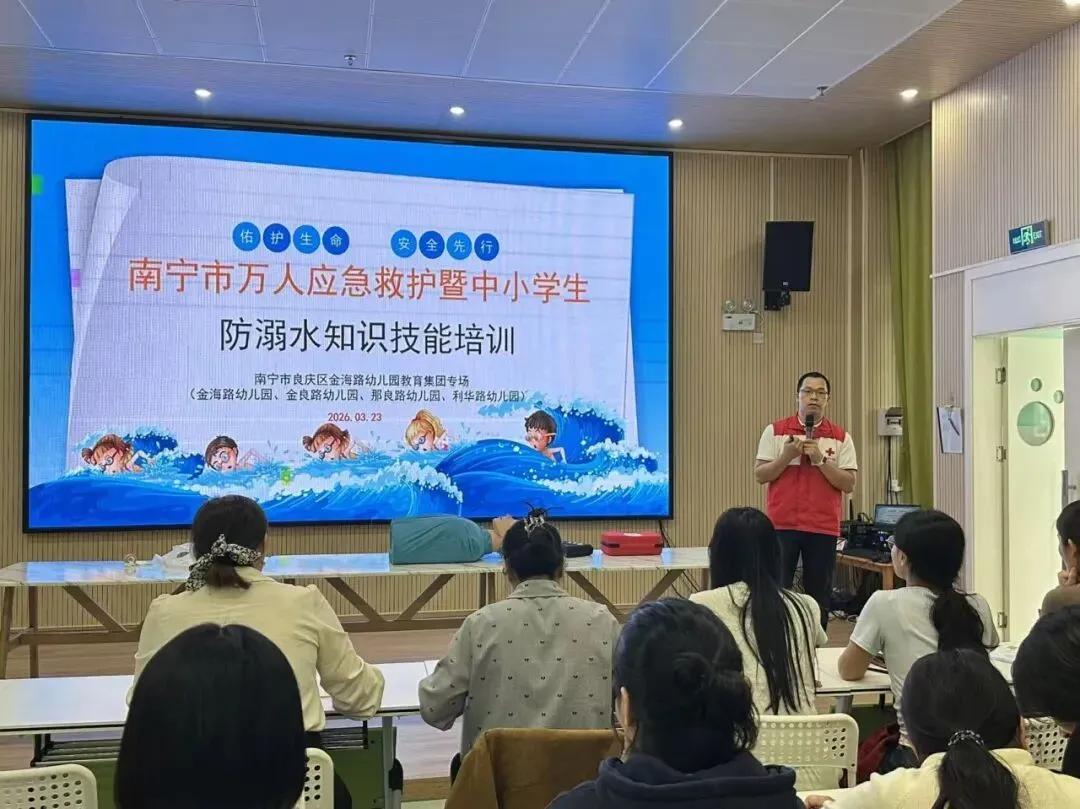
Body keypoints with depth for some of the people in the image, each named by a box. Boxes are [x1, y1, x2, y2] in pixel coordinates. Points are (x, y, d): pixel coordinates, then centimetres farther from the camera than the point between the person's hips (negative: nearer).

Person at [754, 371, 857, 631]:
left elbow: (849, 484, -3)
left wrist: (820, 460, -14)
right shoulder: (775, 431, 3)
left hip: (824, 528, 1)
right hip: (782, 525, -1)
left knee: (820, 595, 7)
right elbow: (760, 475, 0)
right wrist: (787, 456, -14)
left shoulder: (841, 437, 4)